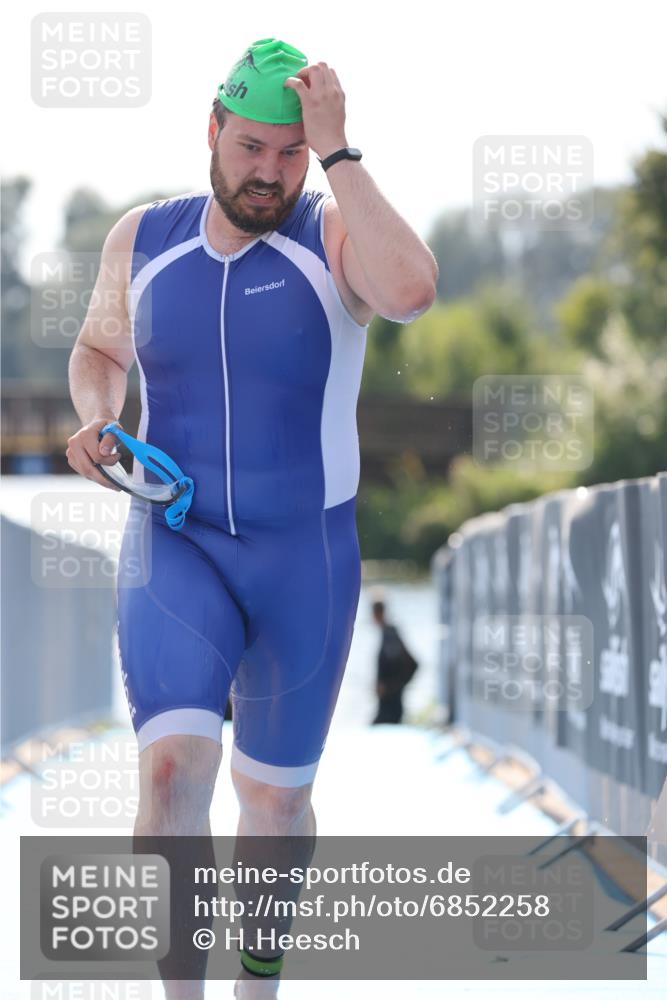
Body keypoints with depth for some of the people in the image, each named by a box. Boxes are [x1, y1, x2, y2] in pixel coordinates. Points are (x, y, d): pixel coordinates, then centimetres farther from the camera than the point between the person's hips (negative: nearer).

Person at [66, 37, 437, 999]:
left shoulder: (336, 233, -11)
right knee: (171, 771, -21)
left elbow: (411, 289, -34)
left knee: (275, 791, 13)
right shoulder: (143, 237, -1)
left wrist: (337, 150, -29)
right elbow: (100, 350, 17)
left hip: (307, 558, -1)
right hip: (176, 550, 1)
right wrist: (95, 417, -6)